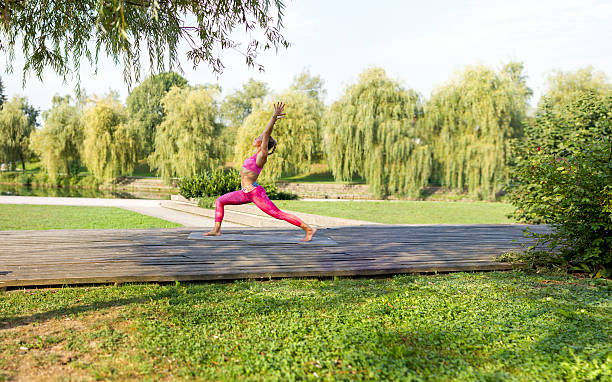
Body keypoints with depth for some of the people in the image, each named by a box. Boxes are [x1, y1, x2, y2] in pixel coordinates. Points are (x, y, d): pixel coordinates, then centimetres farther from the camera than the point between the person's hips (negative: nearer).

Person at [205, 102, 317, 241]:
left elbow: (266, 133, -19)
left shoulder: (262, 155, -13)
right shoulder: (258, 154, 10)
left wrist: (275, 116, -20)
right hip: (246, 193, 9)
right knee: (219, 201, 14)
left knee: (279, 214, -9)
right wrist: (275, 118, 19)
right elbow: (266, 133, 14)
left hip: (255, 193, -9)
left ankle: (309, 229, -4)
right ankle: (216, 229, 15)